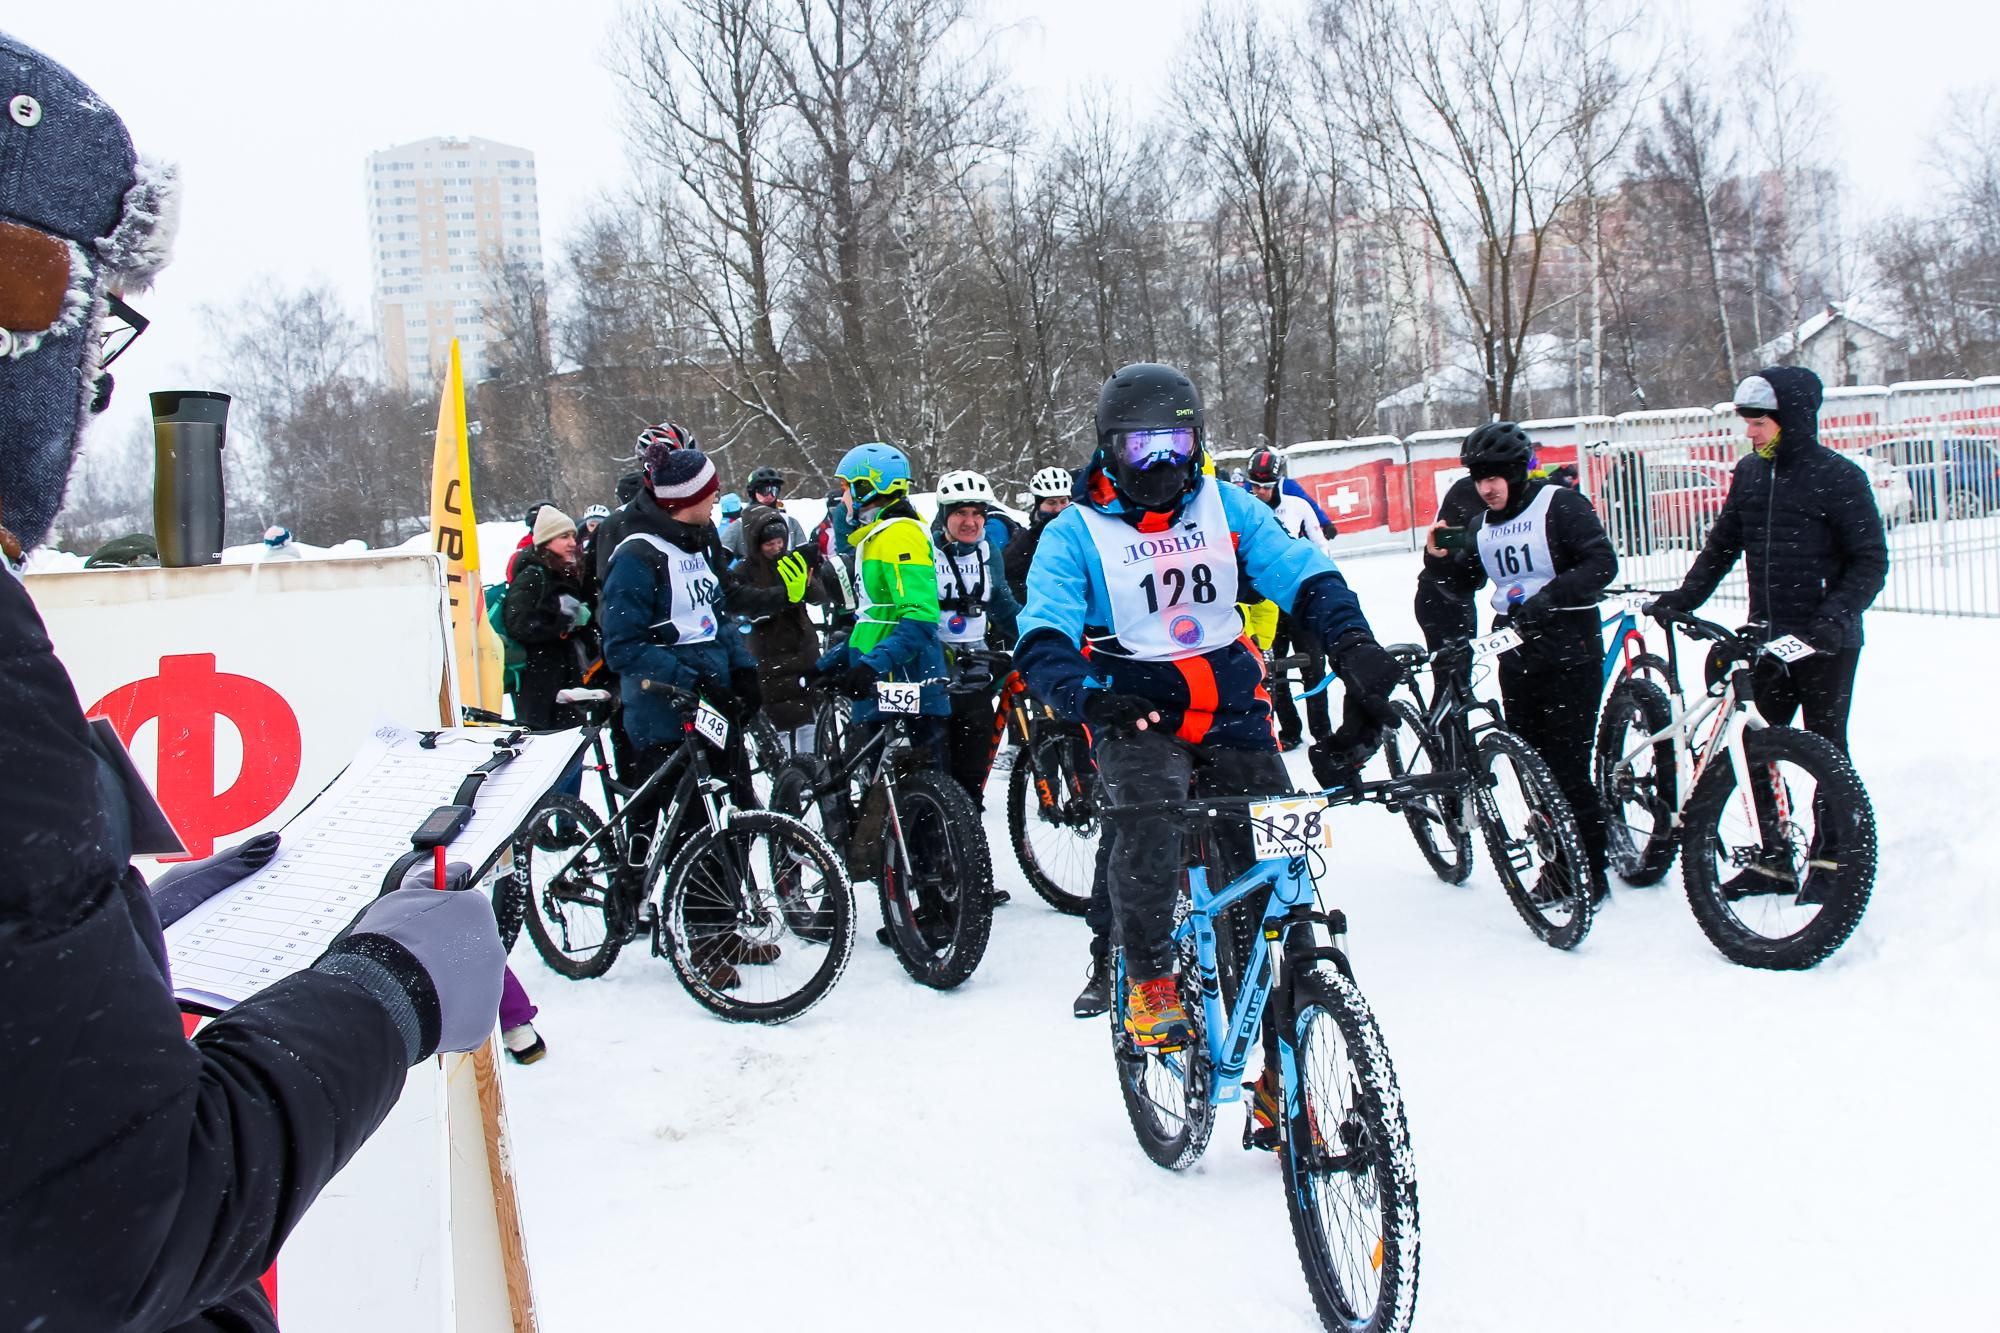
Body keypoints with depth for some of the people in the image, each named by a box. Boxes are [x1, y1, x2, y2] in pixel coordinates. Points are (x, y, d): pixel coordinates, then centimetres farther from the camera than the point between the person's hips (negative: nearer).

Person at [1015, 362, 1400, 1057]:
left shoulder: (1227, 506, 6)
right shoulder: (1075, 532, -2)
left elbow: (1304, 575, -3)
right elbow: (1043, 641, -14)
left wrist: (1355, 643, -23)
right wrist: (1091, 698, -35)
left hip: (1233, 712, 3)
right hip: (1135, 716, -3)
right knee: (1151, 818, -33)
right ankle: (1146, 978, -10)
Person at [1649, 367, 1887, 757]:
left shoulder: (1839, 477, -9)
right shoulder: (1749, 472, 7)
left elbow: (1871, 562, -11)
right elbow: (1722, 544, 13)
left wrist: (1835, 617, -24)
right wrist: (1685, 596, 0)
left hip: (1826, 644, -5)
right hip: (1765, 639, 5)